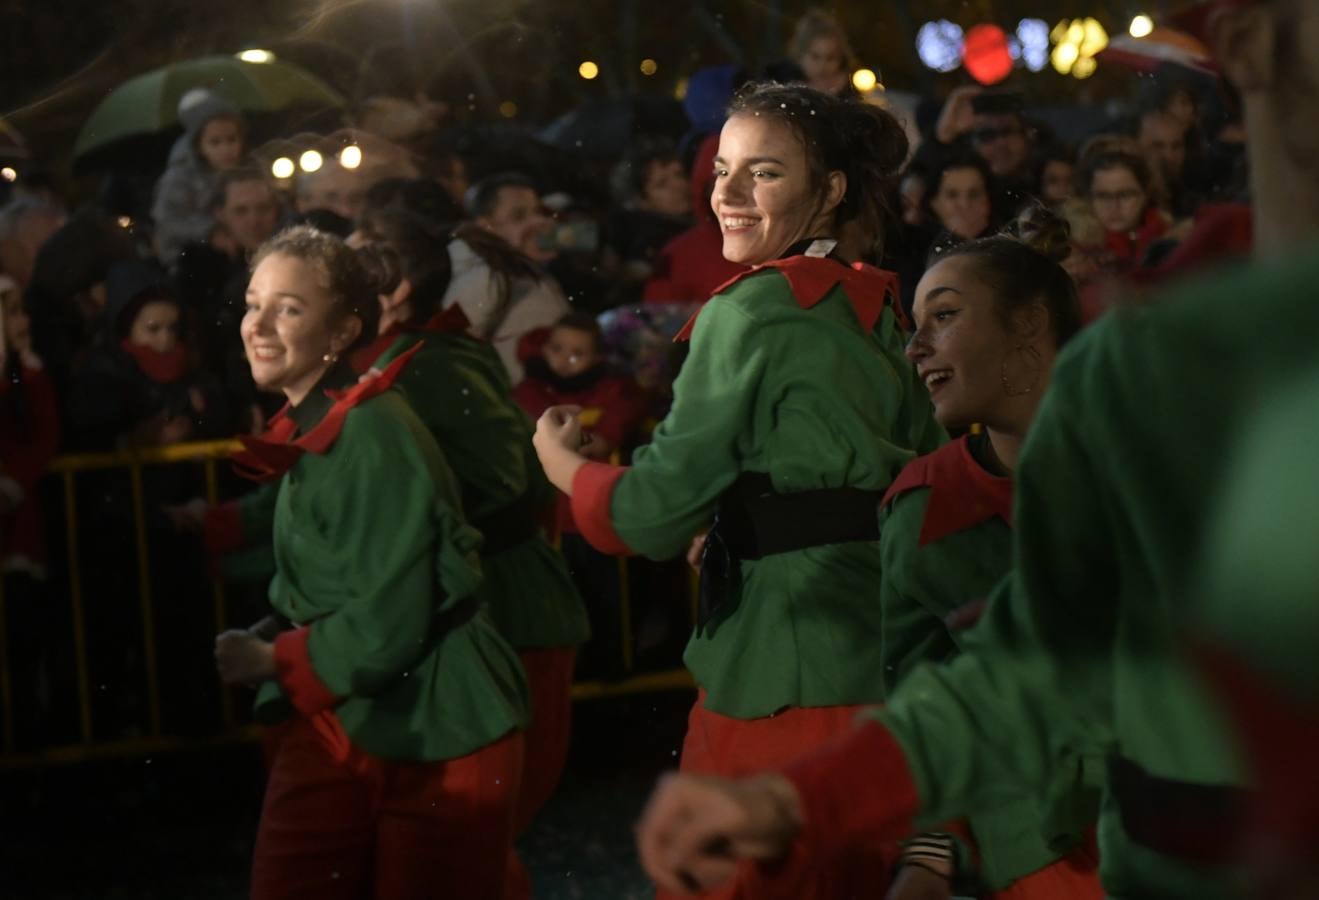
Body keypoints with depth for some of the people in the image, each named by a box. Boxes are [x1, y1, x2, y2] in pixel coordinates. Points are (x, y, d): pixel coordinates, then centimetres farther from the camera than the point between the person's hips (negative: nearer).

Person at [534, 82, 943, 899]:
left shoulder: (753, 311, -11)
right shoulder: (877, 310, 12)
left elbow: (652, 517, -13)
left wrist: (560, 458, 6)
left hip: (780, 674, -8)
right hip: (882, 667, 8)